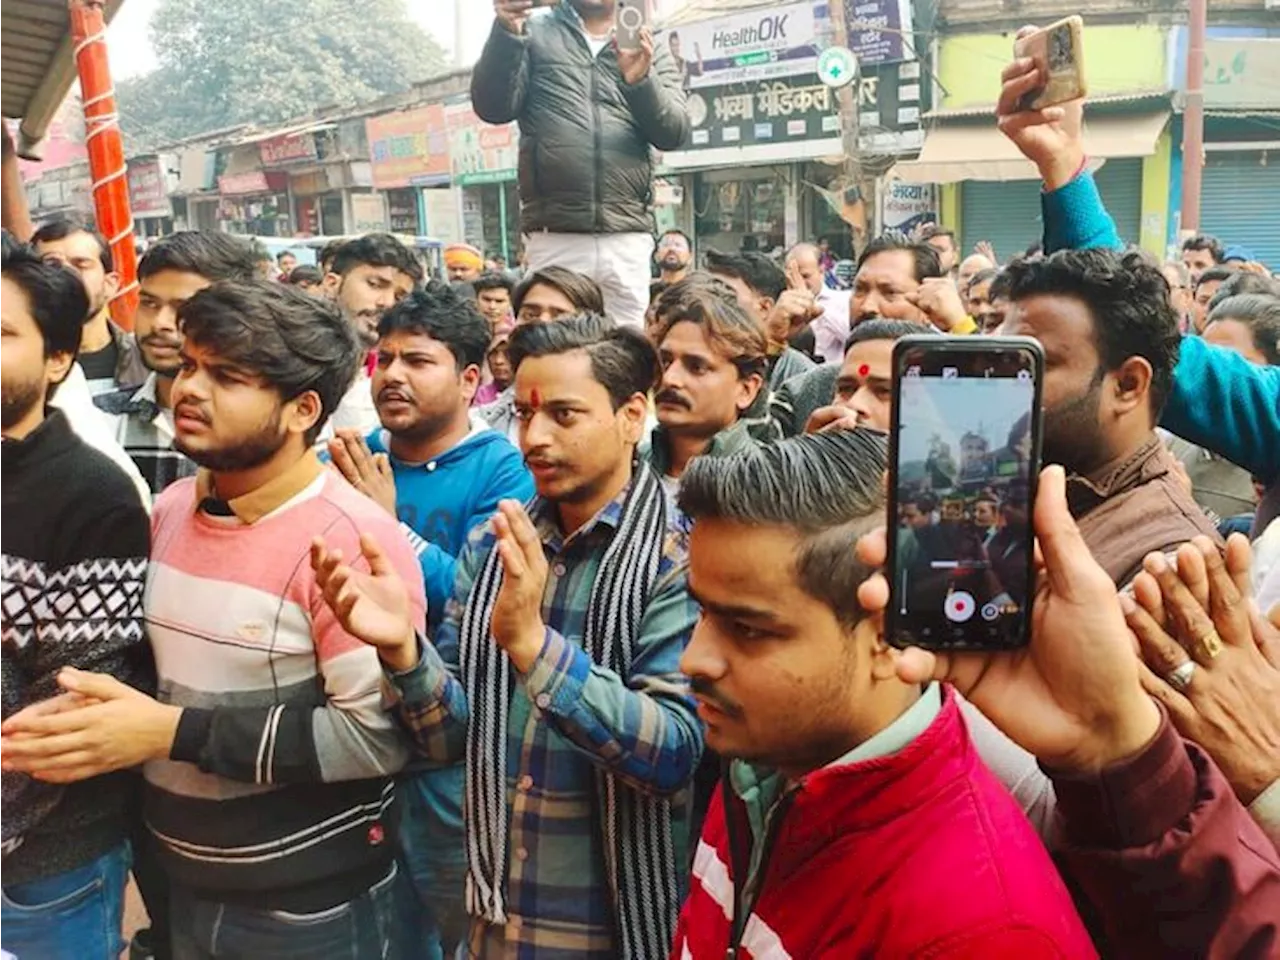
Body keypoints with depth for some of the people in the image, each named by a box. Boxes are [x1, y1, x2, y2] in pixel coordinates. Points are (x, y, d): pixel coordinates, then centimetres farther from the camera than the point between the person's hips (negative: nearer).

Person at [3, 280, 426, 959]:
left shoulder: (352, 538, -23)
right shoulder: (171, 508, 3)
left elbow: (380, 734, -27)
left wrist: (175, 732, -26)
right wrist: (85, 713, -6)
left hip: (312, 905, -7)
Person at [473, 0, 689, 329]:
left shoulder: (650, 51, 16)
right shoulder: (535, 36, 14)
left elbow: (673, 134, 4)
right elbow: (492, 107, 2)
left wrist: (641, 81, -15)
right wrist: (506, 34, -12)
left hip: (627, 240, 2)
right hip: (555, 239, -1)